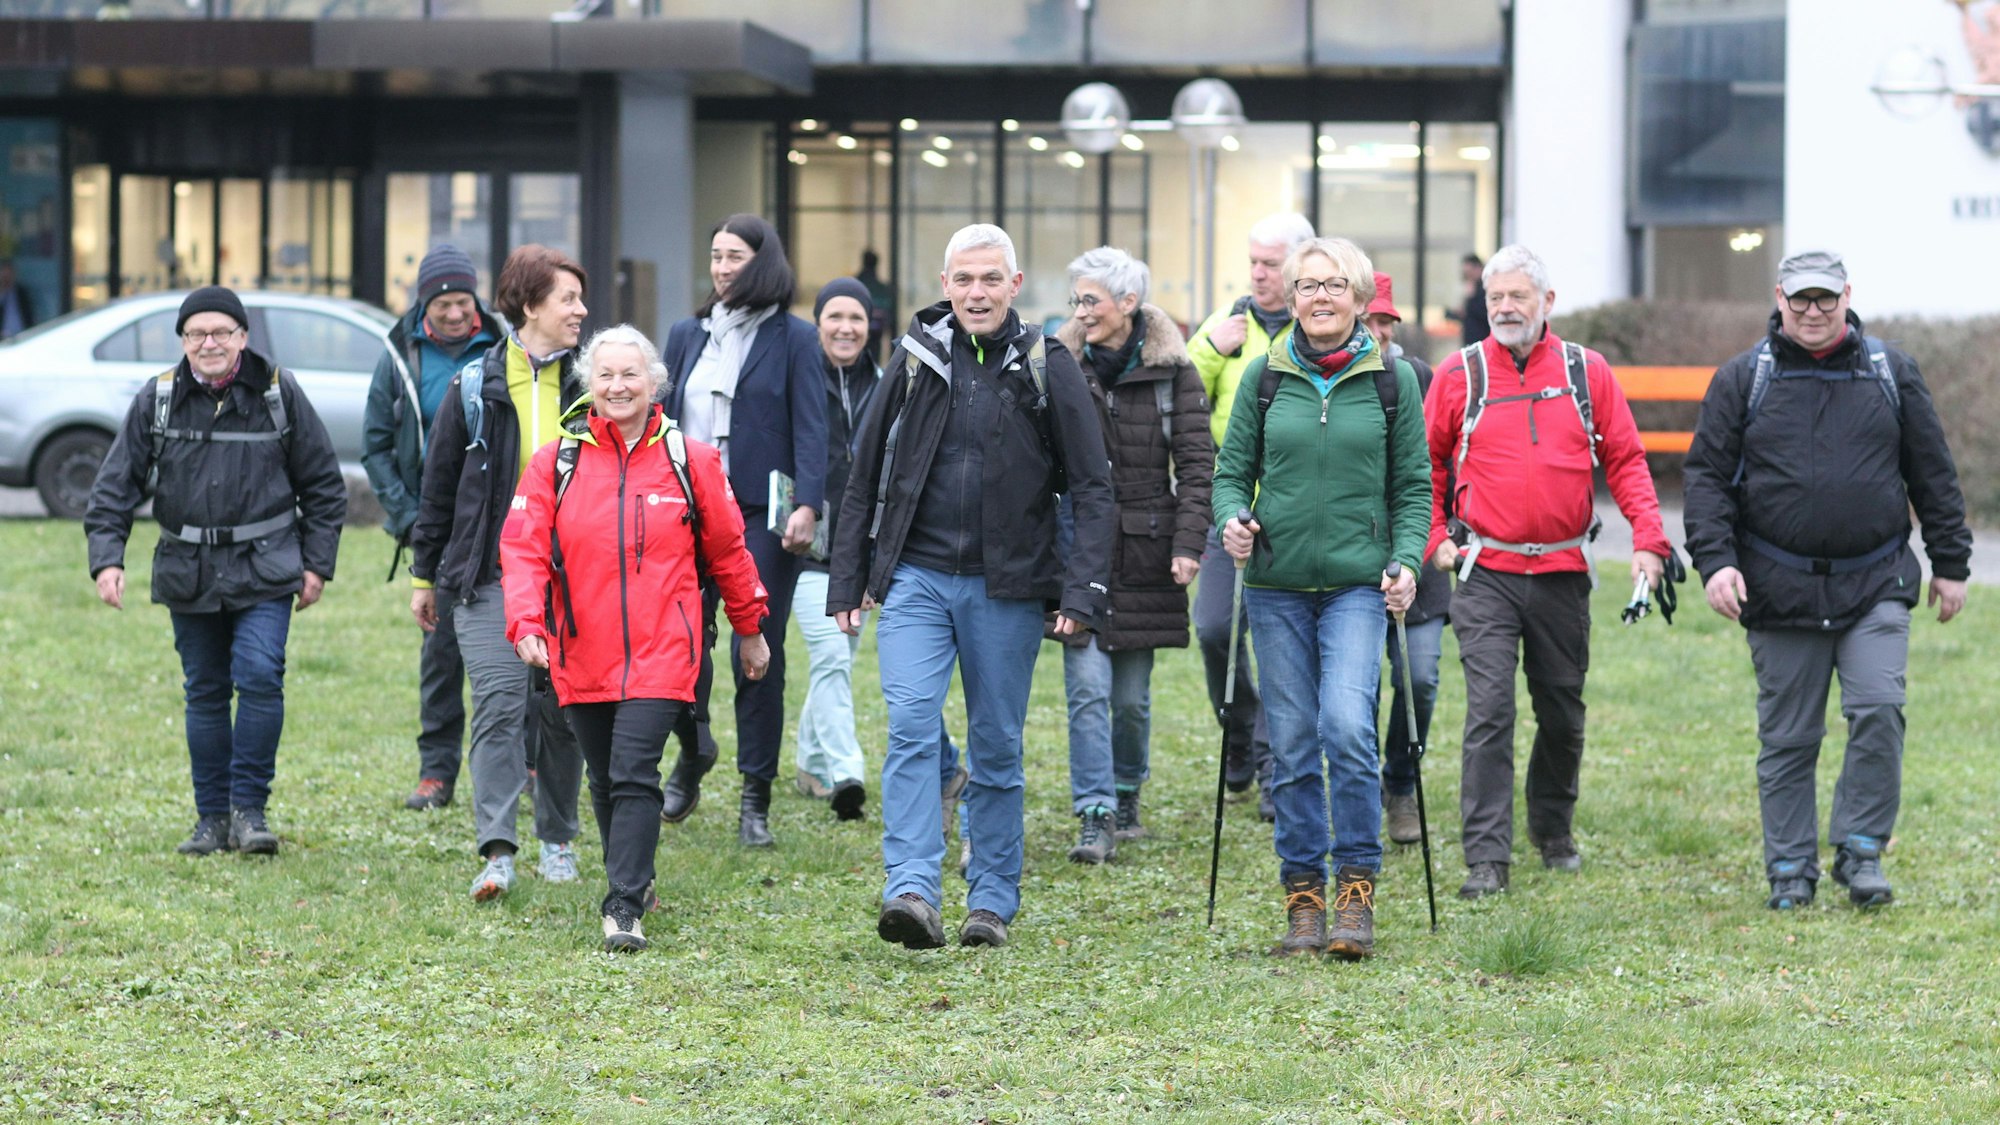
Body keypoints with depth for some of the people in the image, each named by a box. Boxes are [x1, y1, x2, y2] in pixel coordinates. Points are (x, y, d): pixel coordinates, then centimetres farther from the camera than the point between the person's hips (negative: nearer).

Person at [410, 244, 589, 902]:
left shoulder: (588, 387, 6)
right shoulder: (476, 387, 2)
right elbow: (439, 485, 9)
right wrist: (424, 576, 10)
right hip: (489, 574, -2)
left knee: (561, 712, 8)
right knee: (499, 705, -12)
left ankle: (557, 839, 23)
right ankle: (497, 852, -16)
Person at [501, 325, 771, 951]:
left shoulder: (690, 461, 2)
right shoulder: (555, 464, 3)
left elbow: (727, 549, 13)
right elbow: (523, 548, -3)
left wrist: (750, 629, 20)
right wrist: (527, 624, -19)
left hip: (660, 654, -3)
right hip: (581, 655, 3)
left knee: (633, 775, -15)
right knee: (605, 781, 13)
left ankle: (625, 908, -16)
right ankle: (634, 879, 33)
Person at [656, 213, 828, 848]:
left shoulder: (793, 340, 1)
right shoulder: (687, 336, 15)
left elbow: (810, 430, -4)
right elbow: (663, 419, 16)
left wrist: (807, 506, -16)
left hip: (762, 515, -4)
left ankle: (756, 797, 5)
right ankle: (693, 750, 27)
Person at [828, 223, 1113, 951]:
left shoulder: (1047, 367, 0)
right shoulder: (917, 359, 5)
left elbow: (1091, 487, 0)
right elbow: (865, 475, 11)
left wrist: (1082, 590, -11)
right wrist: (846, 581, 8)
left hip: (1006, 588, -1)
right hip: (916, 577, 1)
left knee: (997, 748, 7)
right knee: (911, 725, -14)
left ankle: (992, 902, 16)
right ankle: (911, 891, -20)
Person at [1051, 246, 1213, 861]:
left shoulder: (1172, 372, 0)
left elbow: (1196, 463, 0)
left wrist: (1189, 544, -10)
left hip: (1144, 553, 0)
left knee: (1133, 695, 7)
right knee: (1088, 686, -9)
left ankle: (1127, 798, 28)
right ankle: (1095, 816, -7)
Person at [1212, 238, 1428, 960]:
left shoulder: (1391, 380, 3)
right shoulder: (1264, 376, 6)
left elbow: (1413, 487, 6)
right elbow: (1232, 469, 10)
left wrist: (1406, 560, -7)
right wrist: (1233, 518, -10)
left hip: (1358, 583, -2)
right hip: (1277, 583, 2)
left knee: (1347, 726, -18)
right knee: (1292, 744, 3)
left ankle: (1356, 891, -9)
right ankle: (1302, 894, 13)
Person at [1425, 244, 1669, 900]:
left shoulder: (1587, 373, 3)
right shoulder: (1459, 375, 1)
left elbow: (1625, 462, 5)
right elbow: (1426, 464, 9)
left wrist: (1648, 540, -6)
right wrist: (1433, 539, 0)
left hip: (1563, 573, 2)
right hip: (1486, 573, -2)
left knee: (1563, 710, 12)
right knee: (1489, 710, -12)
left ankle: (1553, 832, 33)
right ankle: (1487, 857, -12)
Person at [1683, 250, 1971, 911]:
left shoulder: (1892, 374, 8)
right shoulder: (1743, 381, 5)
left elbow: (1933, 475, 13)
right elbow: (1708, 476, 3)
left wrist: (1950, 564, 11)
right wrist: (1714, 560, -10)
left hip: (1875, 586, 0)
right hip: (1780, 590, 0)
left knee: (1879, 710, -15)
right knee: (1787, 738, 4)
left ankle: (1861, 850, -1)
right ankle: (1791, 869, 13)